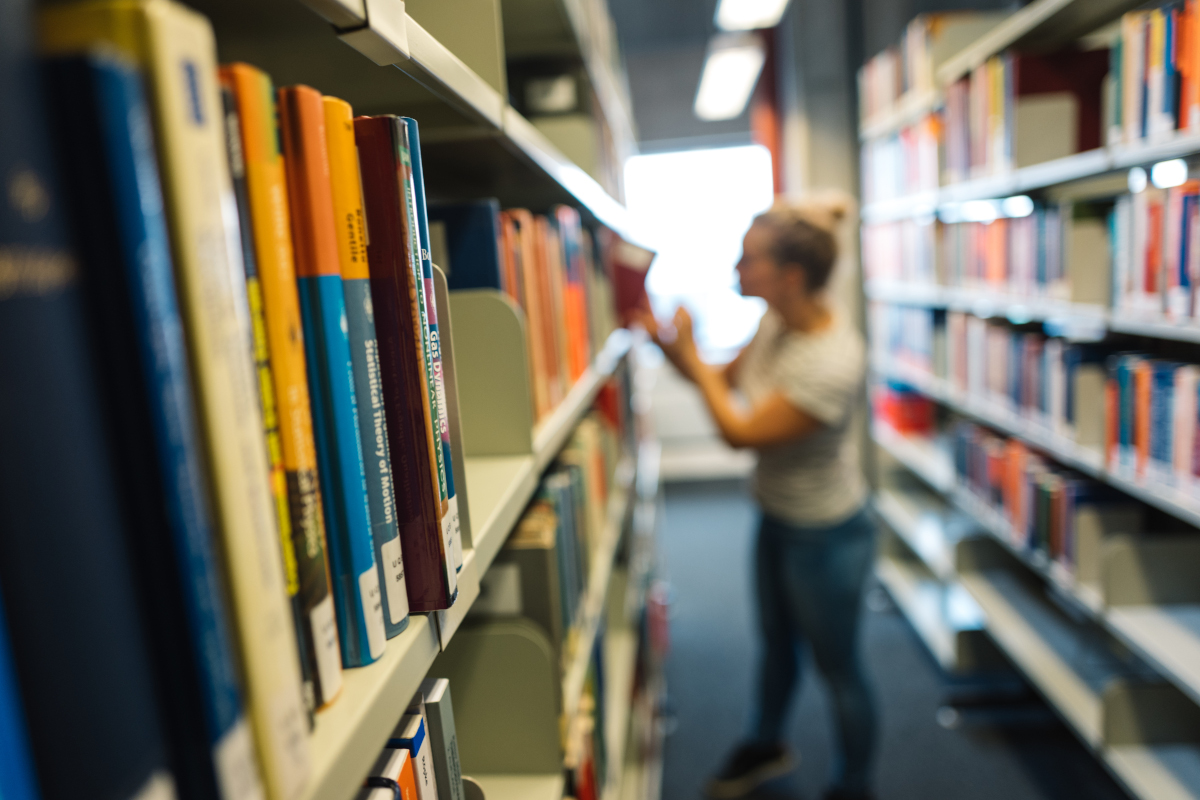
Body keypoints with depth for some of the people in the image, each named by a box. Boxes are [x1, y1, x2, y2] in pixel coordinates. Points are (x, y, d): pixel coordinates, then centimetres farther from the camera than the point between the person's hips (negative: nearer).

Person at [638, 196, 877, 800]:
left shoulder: (831, 364, -34)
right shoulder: (776, 321, -9)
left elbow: (739, 432, -27)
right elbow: (727, 379, 4)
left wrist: (690, 356, -19)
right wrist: (667, 343, -10)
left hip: (826, 535, -8)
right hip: (777, 517, 8)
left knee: (837, 668, 15)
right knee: (776, 643, 28)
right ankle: (765, 747, 55)